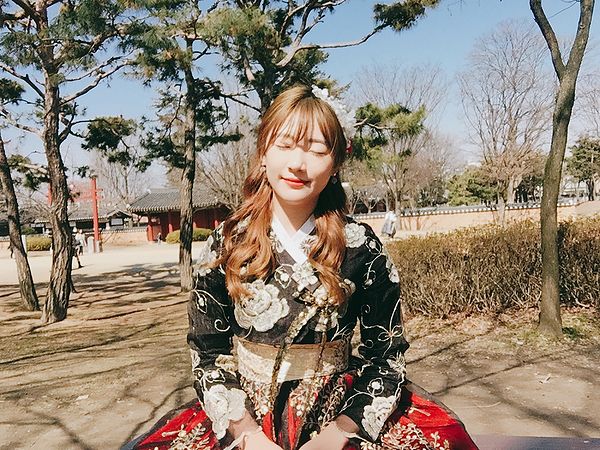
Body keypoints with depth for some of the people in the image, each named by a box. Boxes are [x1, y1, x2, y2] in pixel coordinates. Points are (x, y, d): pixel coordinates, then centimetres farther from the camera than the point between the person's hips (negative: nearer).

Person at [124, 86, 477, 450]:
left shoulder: (361, 248, -6)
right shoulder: (226, 245, -3)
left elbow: (387, 353, -3)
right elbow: (208, 351, -1)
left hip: (338, 411, 0)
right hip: (242, 415, 1)